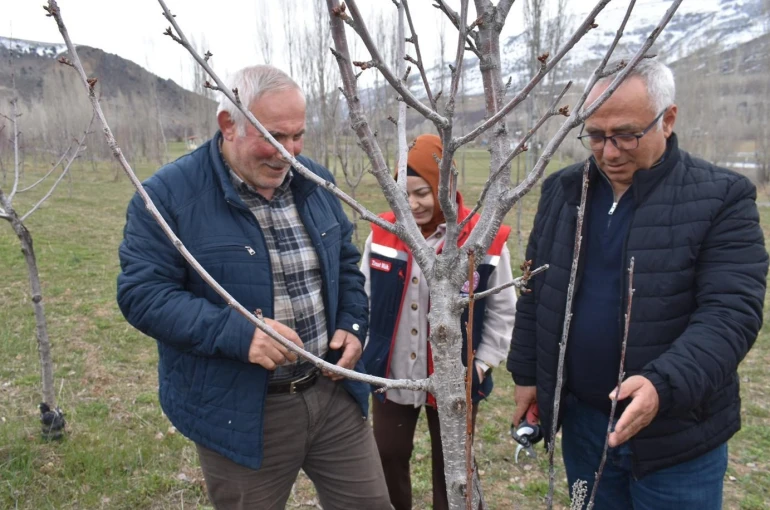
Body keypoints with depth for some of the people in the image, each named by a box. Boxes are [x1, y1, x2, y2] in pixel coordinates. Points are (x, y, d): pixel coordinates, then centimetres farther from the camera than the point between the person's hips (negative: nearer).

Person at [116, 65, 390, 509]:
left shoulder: (315, 182, 5)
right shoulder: (169, 194, -13)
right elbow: (142, 293, -16)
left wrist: (352, 325, -1)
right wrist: (237, 334, -28)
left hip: (333, 393, 5)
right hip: (240, 416, -4)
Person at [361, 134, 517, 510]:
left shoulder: (486, 240, -15)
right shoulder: (382, 232, -5)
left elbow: (502, 312, -4)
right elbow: (363, 298, 5)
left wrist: (481, 363, -7)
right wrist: (362, 350, 3)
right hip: (390, 376, 3)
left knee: (450, 467, 18)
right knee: (388, 459, 19)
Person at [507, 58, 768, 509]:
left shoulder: (722, 198, -12)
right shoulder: (562, 191, 1)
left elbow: (731, 313, -18)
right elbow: (536, 293, 8)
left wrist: (664, 384, -32)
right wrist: (527, 374, 8)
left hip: (677, 434, -3)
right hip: (581, 420, 4)